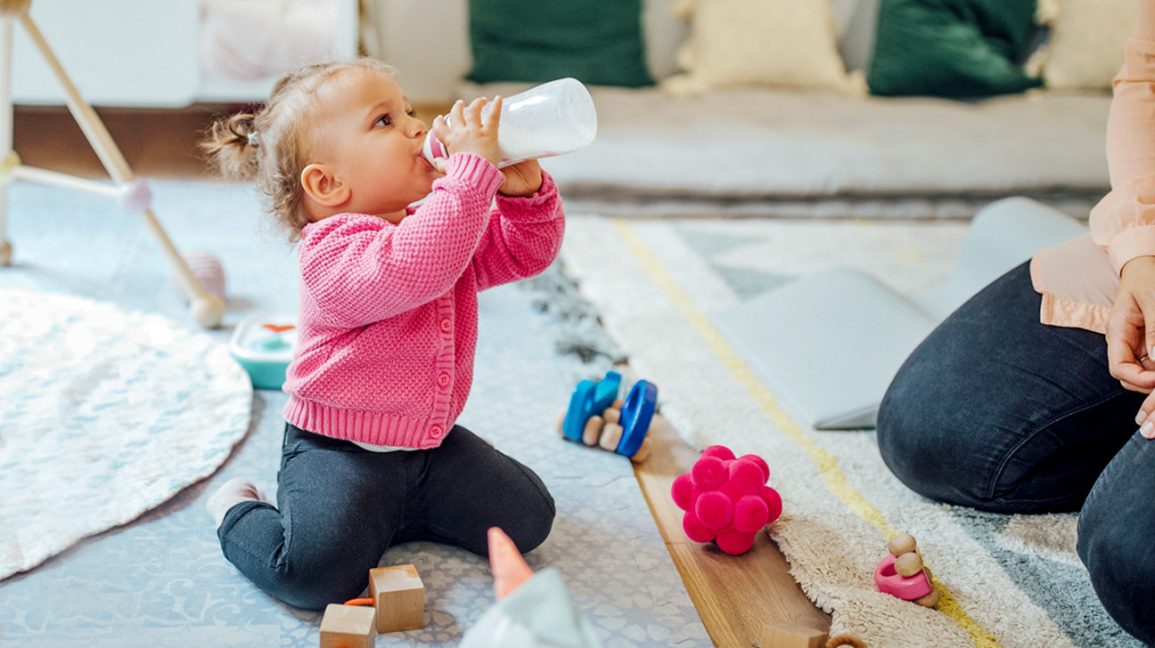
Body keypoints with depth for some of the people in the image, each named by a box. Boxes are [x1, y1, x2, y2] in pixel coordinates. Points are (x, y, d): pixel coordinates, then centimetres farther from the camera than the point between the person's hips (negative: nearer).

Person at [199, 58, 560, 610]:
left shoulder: (442, 227, 5)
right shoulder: (334, 252, -24)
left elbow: (525, 253, 8)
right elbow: (413, 268, -44)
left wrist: (525, 189, -14)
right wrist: (474, 167, -43)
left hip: (430, 440, 8)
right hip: (337, 452, -7)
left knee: (526, 518, -1)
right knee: (318, 570, -27)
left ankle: (389, 514, 18)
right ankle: (238, 513, 7)